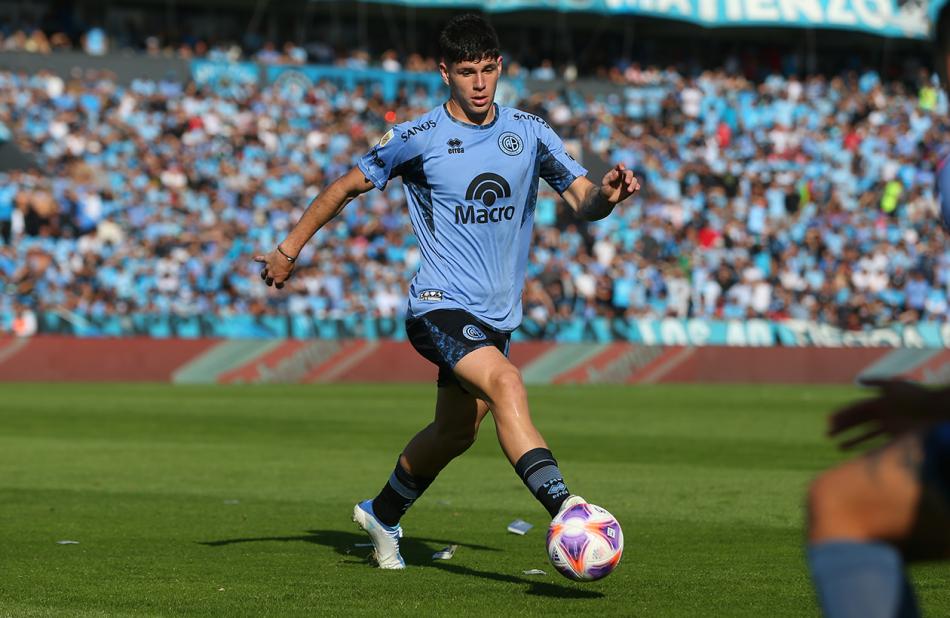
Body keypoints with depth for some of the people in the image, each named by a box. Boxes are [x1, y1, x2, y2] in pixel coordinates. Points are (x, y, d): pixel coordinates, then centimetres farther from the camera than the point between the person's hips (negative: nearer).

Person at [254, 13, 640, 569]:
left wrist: (606, 196, -21)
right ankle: (564, 510, -44)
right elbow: (348, 187, 7)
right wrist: (289, 248, 11)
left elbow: (583, 201, 3)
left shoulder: (529, 133, 4)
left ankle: (383, 515, 42)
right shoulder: (418, 139, -6)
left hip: (498, 314, 6)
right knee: (506, 382, -31)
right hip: (440, 306, -6)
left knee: (456, 433, 16)